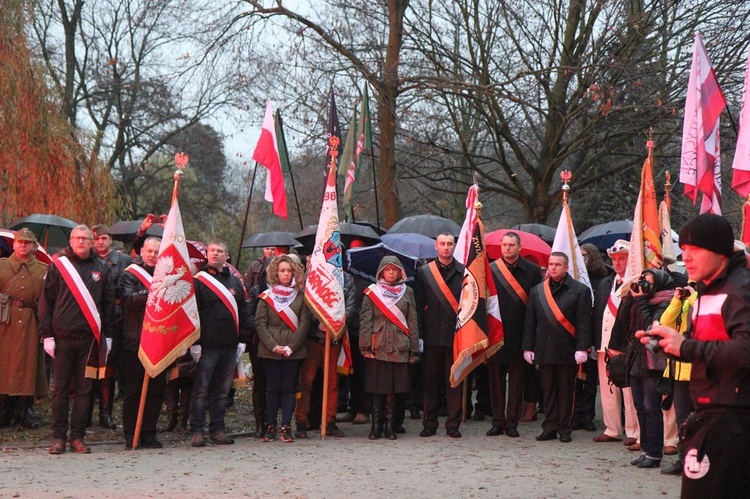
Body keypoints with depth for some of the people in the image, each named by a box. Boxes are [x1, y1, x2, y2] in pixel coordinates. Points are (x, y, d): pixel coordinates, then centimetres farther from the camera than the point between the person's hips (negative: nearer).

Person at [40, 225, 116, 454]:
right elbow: (46, 302, 4)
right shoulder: (58, 266, 5)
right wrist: (47, 334, -2)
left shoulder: (102, 269, 9)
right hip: (62, 338, -1)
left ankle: (77, 437, 11)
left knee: (83, 390, 4)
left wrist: (107, 336, 6)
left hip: (90, 339, 1)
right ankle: (58, 437, 9)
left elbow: (108, 304, 11)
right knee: (61, 390, 2)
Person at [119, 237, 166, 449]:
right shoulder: (130, 274, 1)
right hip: (135, 342, -4)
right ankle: (130, 435, 7)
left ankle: (148, 433, 12)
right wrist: (150, 293, -28)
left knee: (156, 389, 5)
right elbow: (128, 298, -16)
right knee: (133, 390, 0)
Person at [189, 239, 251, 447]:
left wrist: (243, 339, 9)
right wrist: (194, 342, -11)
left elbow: (243, 312, 17)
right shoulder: (198, 281, -2)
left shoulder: (235, 282, 14)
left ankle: (217, 430, 16)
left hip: (230, 346, 5)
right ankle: (197, 431, 3)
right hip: (207, 345, -5)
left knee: (222, 391, 9)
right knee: (201, 390, -2)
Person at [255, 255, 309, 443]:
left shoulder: (301, 296, 4)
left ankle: (286, 427, 6)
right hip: (270, 350, 0)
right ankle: (271, 426, 10)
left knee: (289, 388, 3)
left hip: (294, 350, 0)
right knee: (272, 388, 4)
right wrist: (274, 346, -11)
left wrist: (290, 347, -9)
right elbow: (260, 323, -2)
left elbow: (304, 324, 0)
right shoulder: (266, 296, 3)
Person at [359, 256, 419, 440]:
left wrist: (414, 350, 6)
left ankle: (389, 426, 8)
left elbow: (413, 323, 10)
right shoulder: (372, 292, 6)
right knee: (377, 387, 1)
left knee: (394, 387, 1)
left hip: (399, 348, 1)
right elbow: (365, 321, 1)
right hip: (377, 347, -1)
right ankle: (376, 426, 8)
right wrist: (366, 347, -8)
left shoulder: (407, 292, 11)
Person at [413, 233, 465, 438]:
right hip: (432, 335, 1)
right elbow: (418, 306, 4)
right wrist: (418, 334, -3)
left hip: (456, 335, 0)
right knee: (430, 381, 5)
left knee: (454, 382, 4)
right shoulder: (424, 272, 7)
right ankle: (429, 423, 12)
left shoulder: (464, 273, 5)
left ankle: (453, 425, 10)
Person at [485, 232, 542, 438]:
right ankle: (497, 421, 13)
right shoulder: (490, 270, 3)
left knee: (517, 379, 5)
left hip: (519, 335, 0)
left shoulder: (532, 271, 2)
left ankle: (512, 422, 12)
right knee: (496, 379, 6)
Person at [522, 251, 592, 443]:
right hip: (544, 349, 3)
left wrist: (582, 348, -11)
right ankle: (549, 427, 13)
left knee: (566, 390, 3)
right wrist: (528, 347, 6)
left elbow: (584, 322, -4)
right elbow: (530, 321, 12)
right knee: (548, 390, 7)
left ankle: (564, 429, 11)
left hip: (568, 350, -3)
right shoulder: (537, 291, 12)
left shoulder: (580, 290, 1)